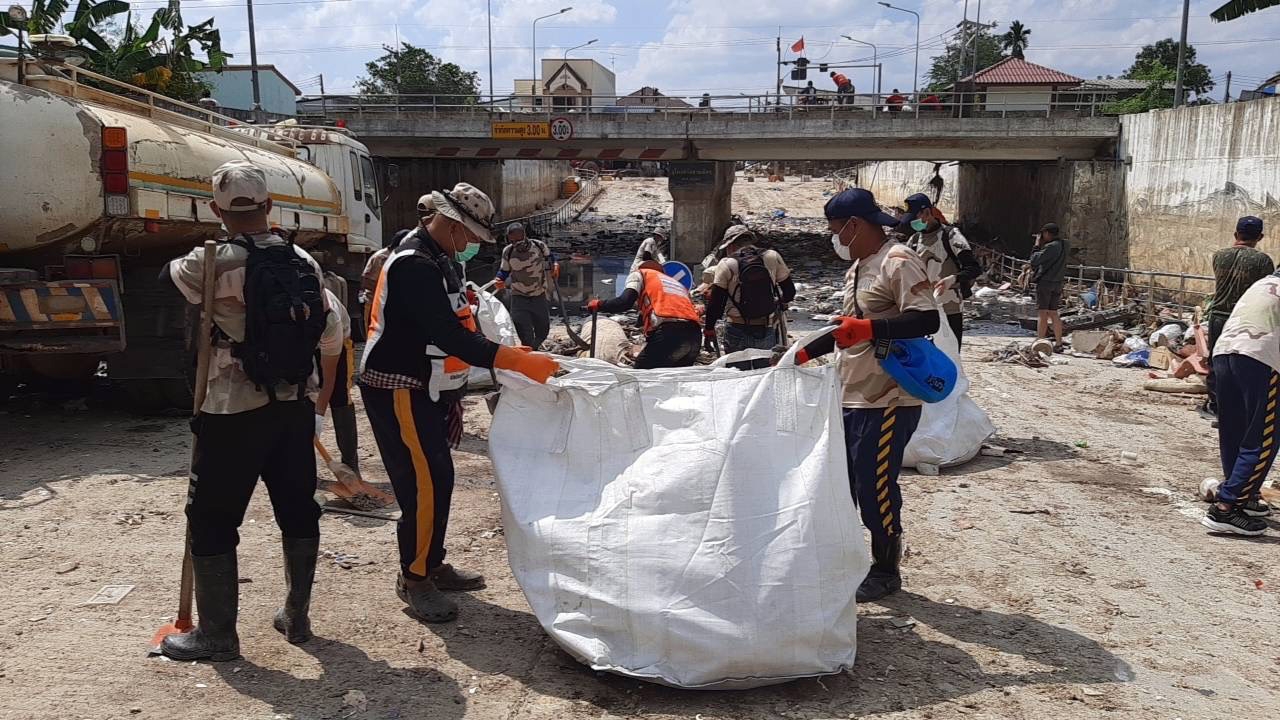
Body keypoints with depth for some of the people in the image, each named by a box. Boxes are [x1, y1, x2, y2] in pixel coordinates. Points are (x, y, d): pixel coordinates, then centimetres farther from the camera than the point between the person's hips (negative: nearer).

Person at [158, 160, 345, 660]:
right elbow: (332, 340, 6)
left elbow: (169, 275, 8)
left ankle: (217, 634, 14)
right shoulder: (304, 262, 2)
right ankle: (297, 617, 28)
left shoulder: (215, 262, -14)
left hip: (235, 411, -5)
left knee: (212, 519, 7)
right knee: (297, 509, 16)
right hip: (296, 405, 6)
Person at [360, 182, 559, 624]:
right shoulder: (414, 265, -22)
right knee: (426, 480, -9)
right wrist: (517, 361, -32)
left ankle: (431, 565, 26)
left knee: (436, 477, 14)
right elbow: (449, 337, -29)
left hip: (426, 389, 10)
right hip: (398, 389, -10)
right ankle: (413, 578, 4)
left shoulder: (436, 260, 11)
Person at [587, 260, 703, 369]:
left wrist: (599, 305, 19)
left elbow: (625, 302, 4)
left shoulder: (639, 273, 22)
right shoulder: (677, 283, 38)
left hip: (667, 330, -6)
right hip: (694, 331, 6)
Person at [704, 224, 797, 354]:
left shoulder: (726, 265, -6)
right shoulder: (773, 257, 1)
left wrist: (709, 329, 3)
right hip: (768, 329, 2)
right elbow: (789, 292, 6)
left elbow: (716, 302, -6)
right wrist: (779, 303, 27)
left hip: (737, 331, -2)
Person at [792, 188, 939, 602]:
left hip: (889, 399, -10)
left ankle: (886, 571, 15)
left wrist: (869, 328, -32)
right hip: (852, 396, 10)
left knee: (875, 487, -2)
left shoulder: (899, 262, -14)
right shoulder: (856, 268, 16)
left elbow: (927, 320, -24)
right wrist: (804, 354, 21)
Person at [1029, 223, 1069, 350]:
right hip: (1057, 283, 8)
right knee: (1054, 313, 14)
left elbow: (1034, 260, -16)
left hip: (1045, 282, -8)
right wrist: (1042, 245, 9)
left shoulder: (1051, 247, -17)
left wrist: (1037, 245, -4)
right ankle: (1058, 344, 16)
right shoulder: (1064, 246, 10)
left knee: (1043, 314, -5)